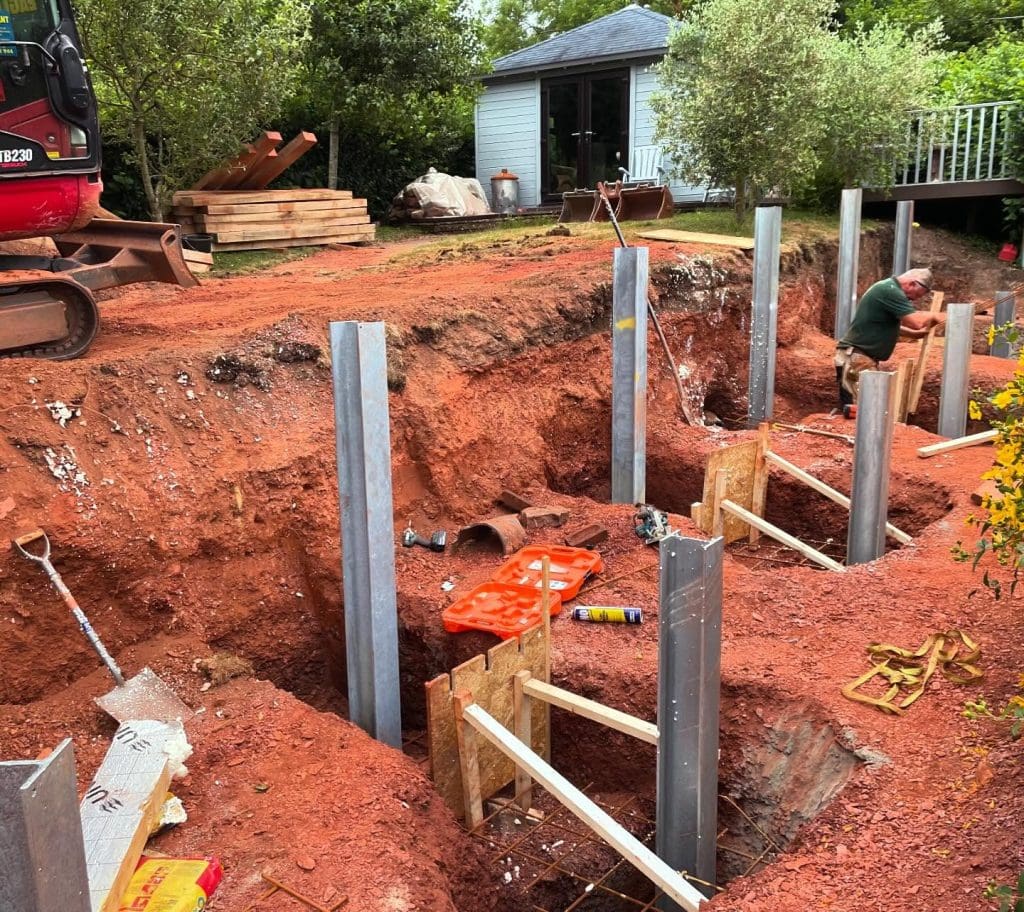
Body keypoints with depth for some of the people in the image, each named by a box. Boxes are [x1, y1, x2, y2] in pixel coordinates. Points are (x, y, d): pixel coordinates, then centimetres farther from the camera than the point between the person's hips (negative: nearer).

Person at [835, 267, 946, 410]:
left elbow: (889, 325, 28)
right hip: (856, 356, -11)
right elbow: (917, 321, -22)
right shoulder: (890, 291, -16)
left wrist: (915, 333, 18)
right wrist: (934, 316, -3)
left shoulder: (889, 289, 17)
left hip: (861, 356, 11)